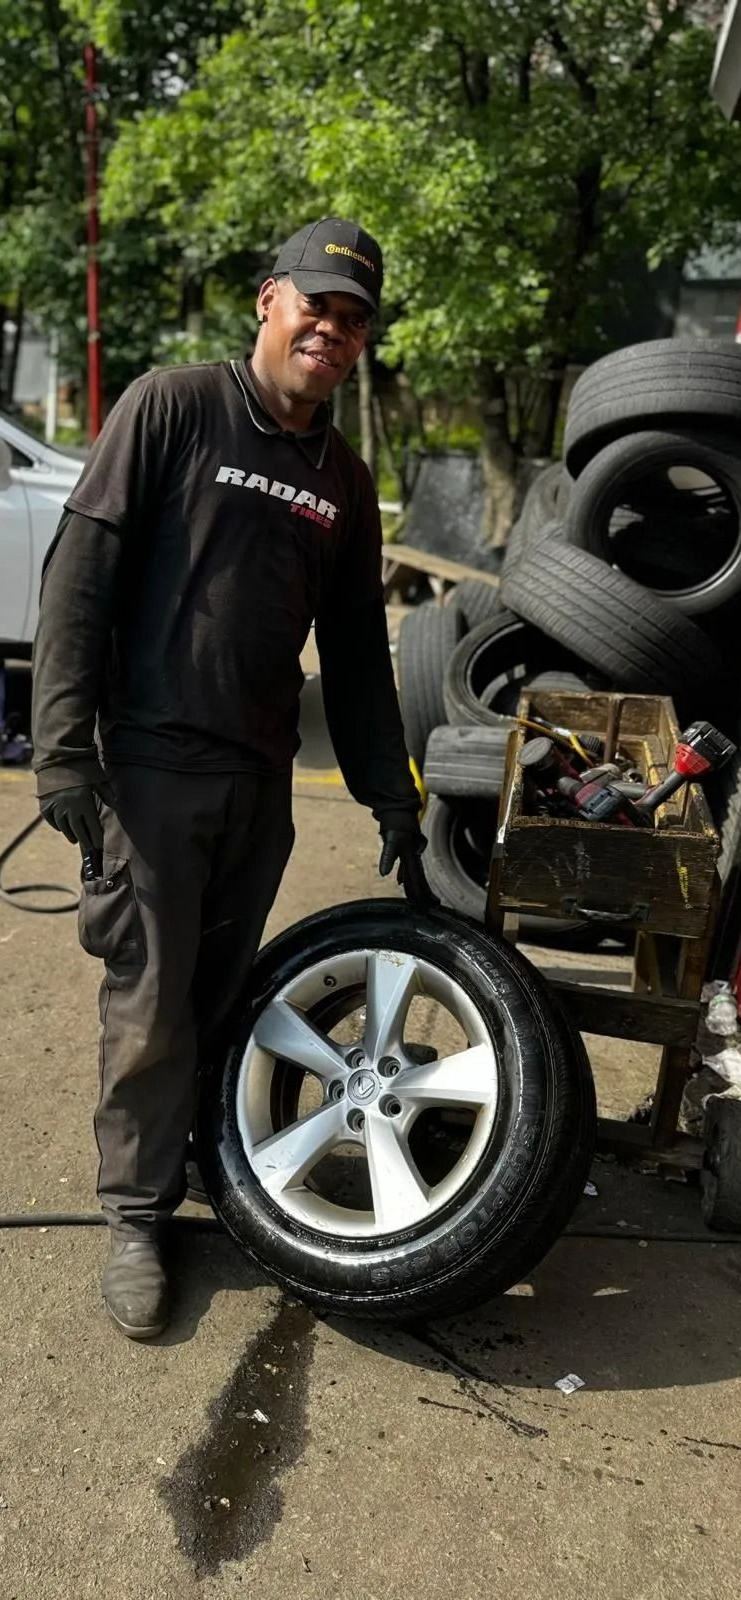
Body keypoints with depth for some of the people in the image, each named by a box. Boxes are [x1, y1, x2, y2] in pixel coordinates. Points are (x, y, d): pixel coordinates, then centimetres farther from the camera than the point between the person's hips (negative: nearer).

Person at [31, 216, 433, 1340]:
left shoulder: (345, 481, 13)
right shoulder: (172, 407, -2)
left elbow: (357, 653, 16)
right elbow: (81, 572, -7)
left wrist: (393, 802, 13)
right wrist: (63, 743, -14)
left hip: (262, 779, 5)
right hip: (151, 761, -4)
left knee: (224, 995, 11)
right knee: (151, 1003, 0)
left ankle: (183, 1155, 31)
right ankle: (138, 1218, 15)